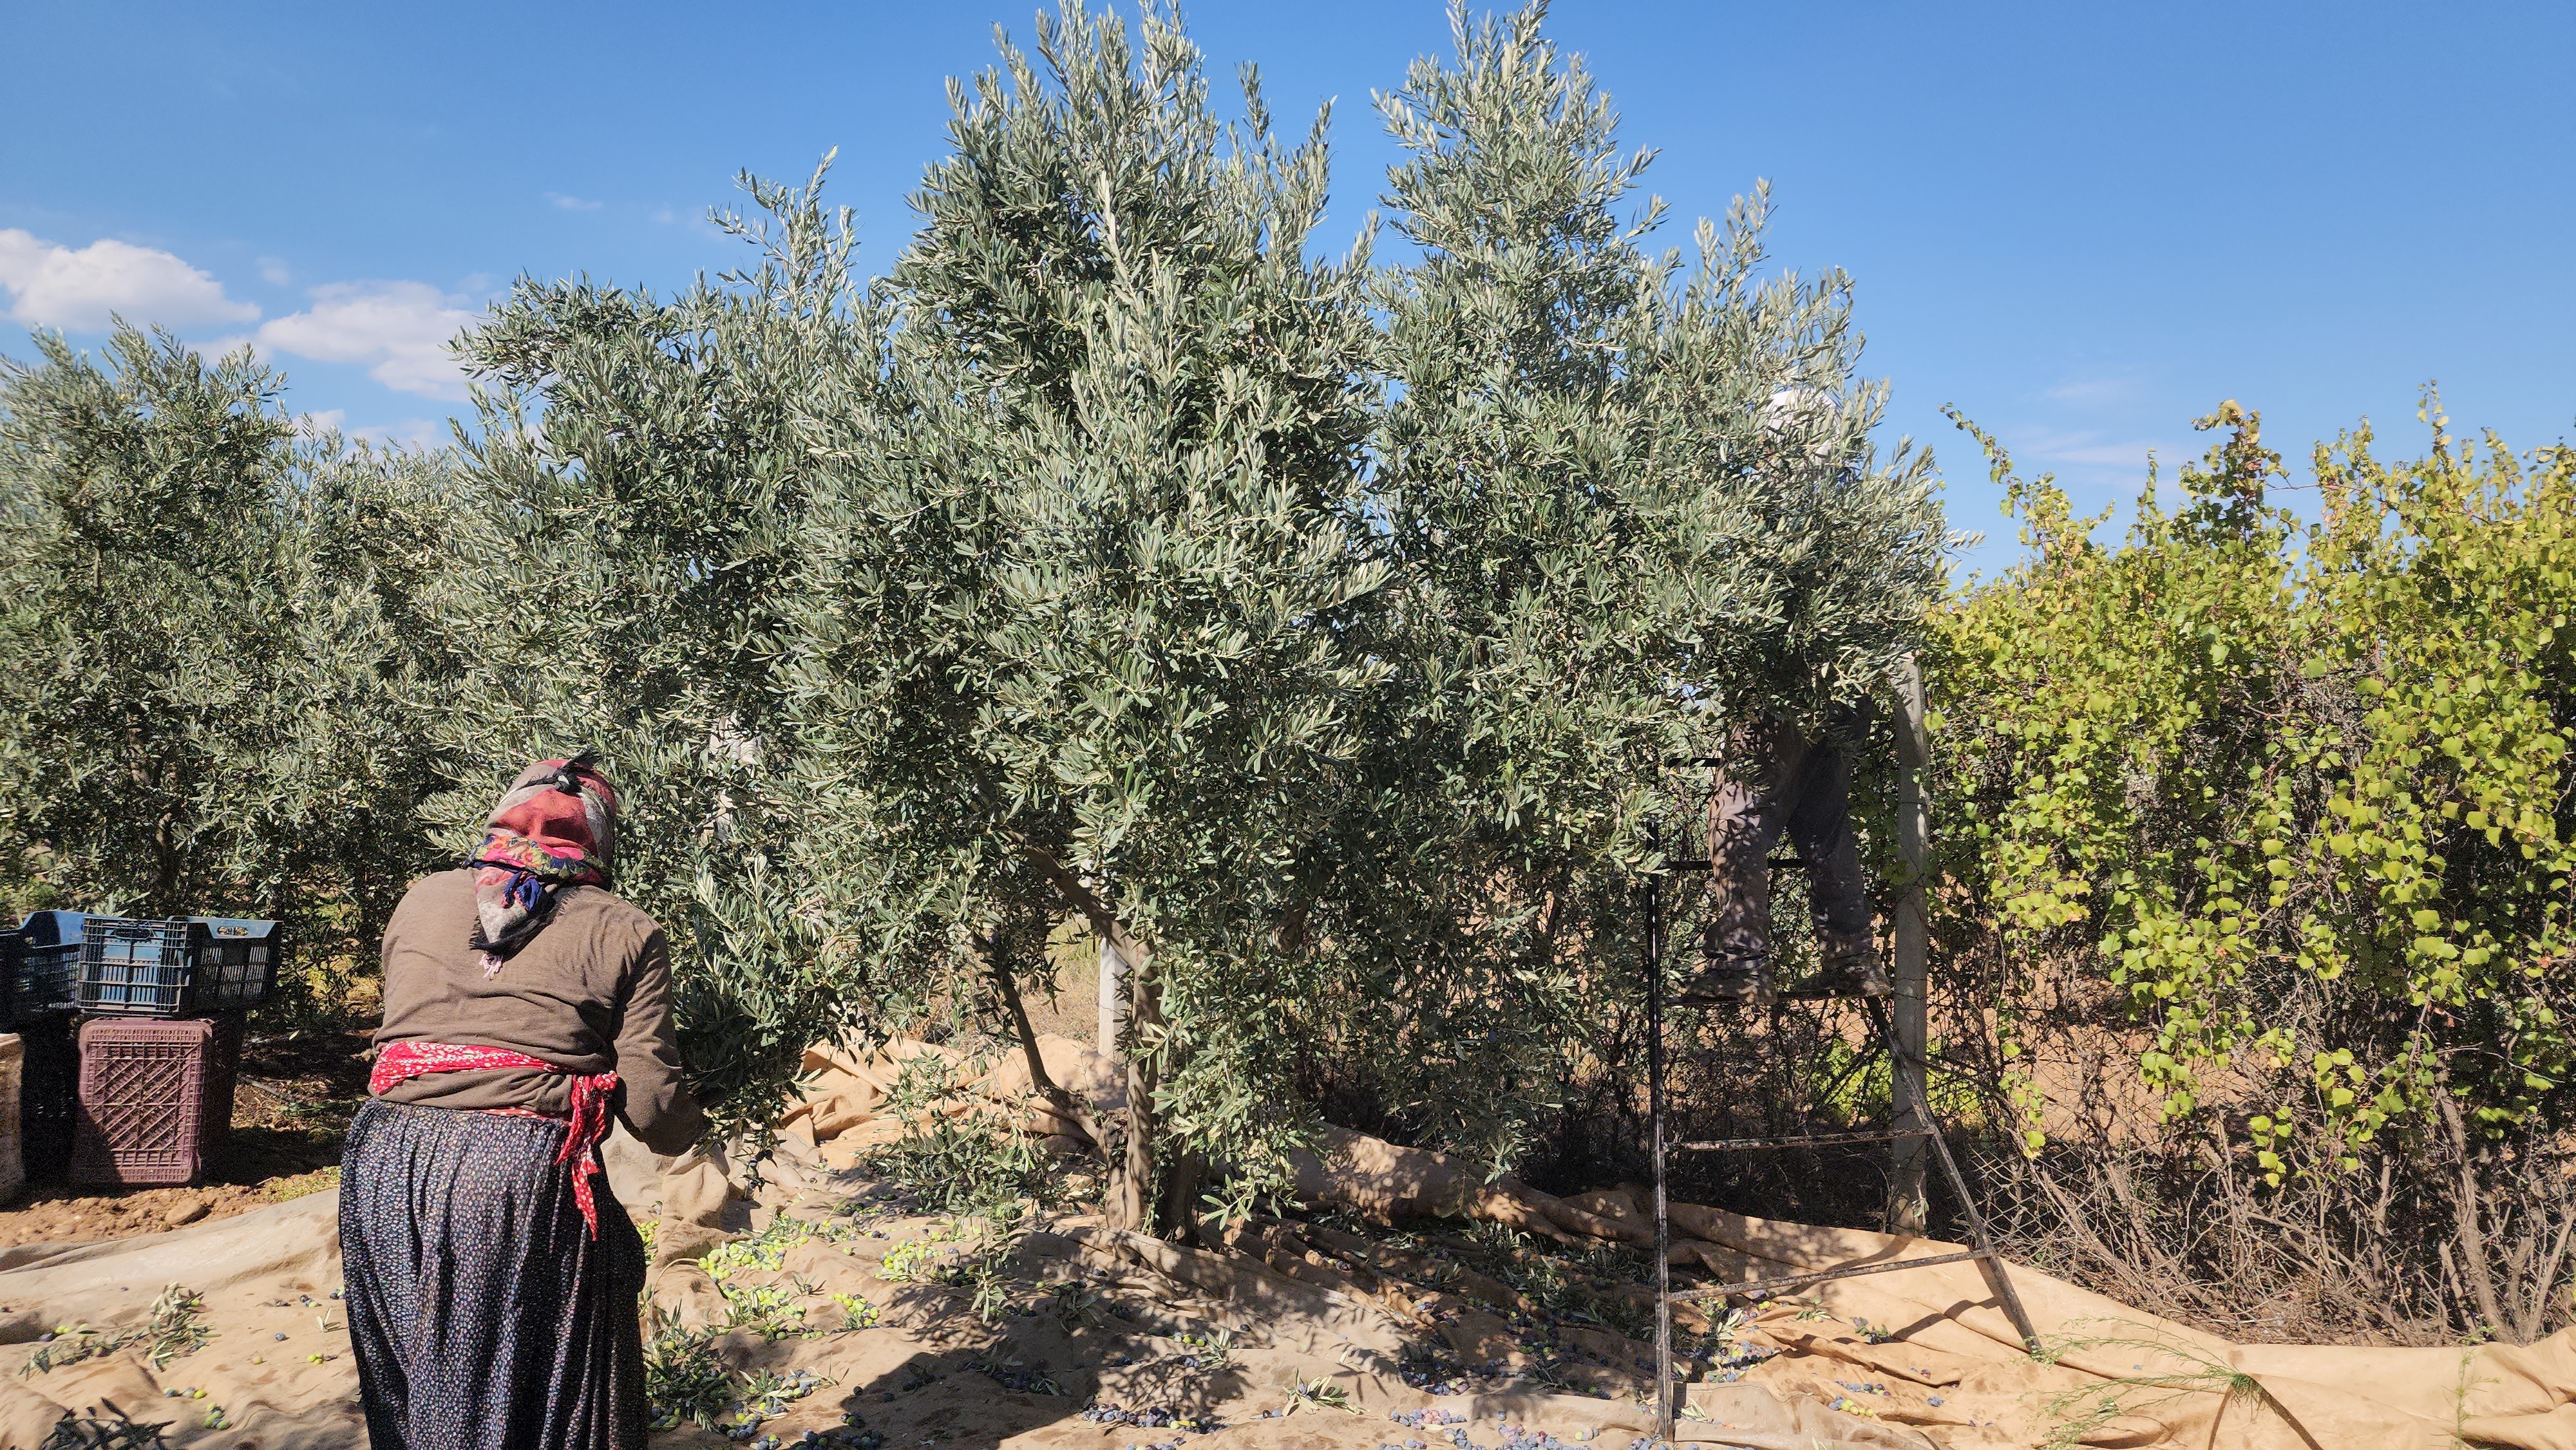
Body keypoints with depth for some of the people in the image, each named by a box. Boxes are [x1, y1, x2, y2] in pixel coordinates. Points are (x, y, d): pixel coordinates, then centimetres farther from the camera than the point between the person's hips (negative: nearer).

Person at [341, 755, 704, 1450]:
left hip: (387, 1162, 4)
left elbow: (398, 1024, 19)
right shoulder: (626, 935, -1)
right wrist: (698, 1132, 16)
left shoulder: (420, 900, 11)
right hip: (525, 1181, -4)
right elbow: (651, 1106, -5)